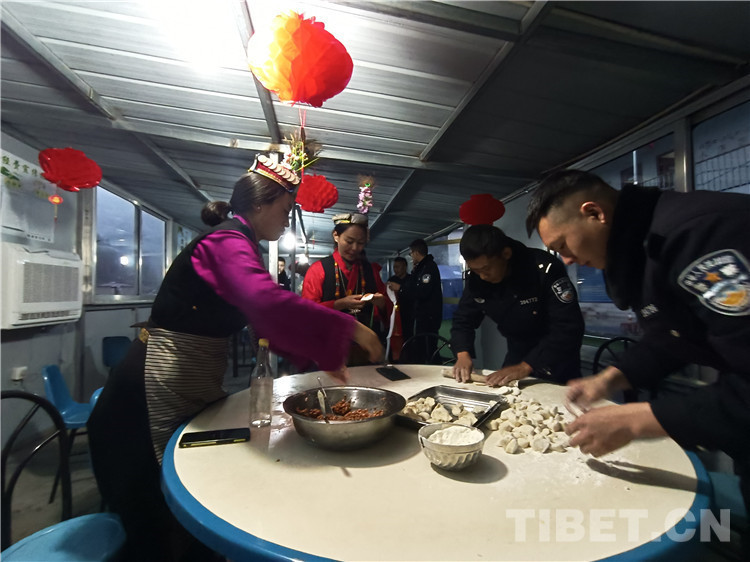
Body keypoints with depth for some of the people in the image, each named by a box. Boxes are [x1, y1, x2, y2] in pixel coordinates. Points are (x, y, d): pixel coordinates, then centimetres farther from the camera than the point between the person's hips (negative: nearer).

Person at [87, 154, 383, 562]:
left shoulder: (238, 245, 13)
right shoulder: (228, 241, -18)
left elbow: (265, 323, 13)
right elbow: (269, 303, -38)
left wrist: (321, 357, 7)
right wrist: (348, 328, -29)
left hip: (190, 386, 9)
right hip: (161, 390, -9)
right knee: (160, 517, 8)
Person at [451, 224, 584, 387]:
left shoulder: (545, 269, -29)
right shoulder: (476, 279, -13)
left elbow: (568, 327, -31)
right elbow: (463, 319, -5)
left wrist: (526, 367, -35)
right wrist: (463, 354, -23)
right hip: (517, 354, 4)